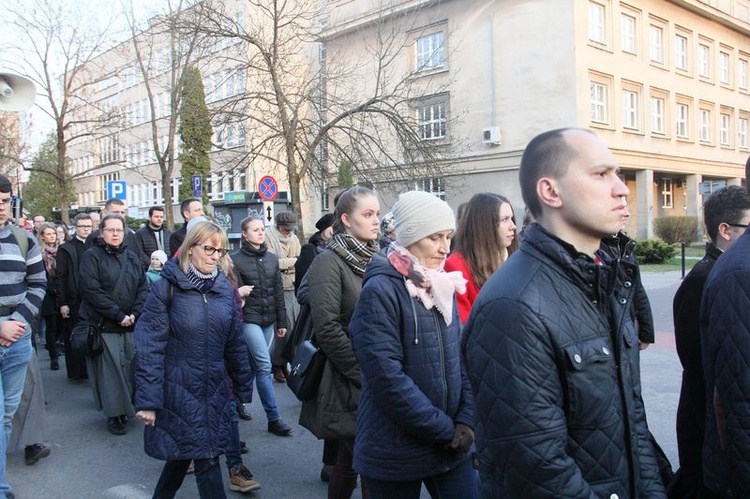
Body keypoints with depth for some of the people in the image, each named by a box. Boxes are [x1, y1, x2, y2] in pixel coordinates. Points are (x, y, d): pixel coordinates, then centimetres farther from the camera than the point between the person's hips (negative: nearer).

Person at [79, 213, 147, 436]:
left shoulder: (131, 257, 12)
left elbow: (142, 287, 10)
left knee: (129, 366, 5)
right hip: (104, 324, -5)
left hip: (130, 324, 5)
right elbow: (91, 290, -13)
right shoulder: (91, 256, -4)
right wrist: (118, 315, -16)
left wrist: (134, 314, -6)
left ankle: (126, 408, 18)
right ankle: (114, 415, 5)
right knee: (110, 369, -4)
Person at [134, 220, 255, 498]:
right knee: (206, 460, -1)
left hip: (215, 390, 4)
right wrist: (147, 400, -15)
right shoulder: (167, 287, -9)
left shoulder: (225, 288, 4)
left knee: (182, 453, 18)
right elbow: (149, 347, -12)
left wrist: (243, 386, 13)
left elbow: (235, 341, 10)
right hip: (179, 389, -4)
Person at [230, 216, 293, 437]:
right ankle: (274, 418, -5)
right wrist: (238, 292, -29)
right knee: (264, 365, -10)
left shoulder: (272, 258, 9)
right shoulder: (236, 259, -5)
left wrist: (282, 321, 12)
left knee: (254, 364, 13)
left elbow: (278, 292, 12)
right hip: (249, 318, -5)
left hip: (269, 319, 5)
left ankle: (239, 401, 34)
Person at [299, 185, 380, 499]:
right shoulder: (329, 262, -11)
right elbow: (327, 329, -18)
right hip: (349, 384, -6)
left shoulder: (376, 258, 9)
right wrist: (363, 373, -15)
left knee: (350, 457, 15)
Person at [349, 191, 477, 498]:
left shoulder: (444, 286, 6)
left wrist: (466, 420, -5)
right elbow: (388, 378, -21)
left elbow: (463, 356, 8)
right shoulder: (380, 291, -16)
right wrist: (445, 430, -15)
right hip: (395, 455, -6)